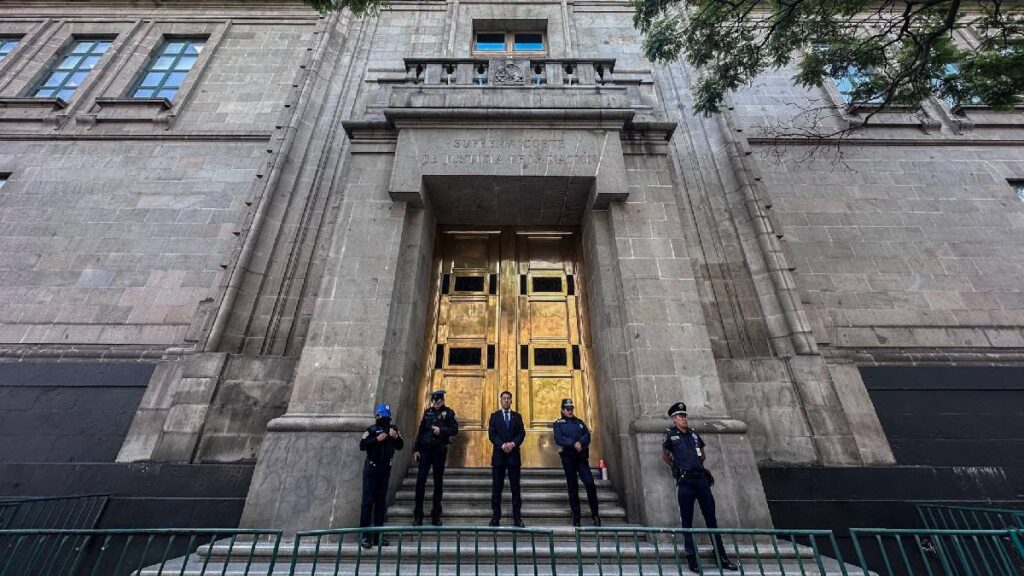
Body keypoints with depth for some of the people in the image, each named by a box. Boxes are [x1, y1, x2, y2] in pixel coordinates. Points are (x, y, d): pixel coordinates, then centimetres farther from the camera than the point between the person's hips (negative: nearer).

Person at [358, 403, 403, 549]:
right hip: (371, 467, -4)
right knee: (368, 500, -2)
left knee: (381, 501, 9)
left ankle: (377, 536, 18)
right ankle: (365, 535, 6)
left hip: (385, 467, 4)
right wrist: (377, 439, -24)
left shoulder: (393, 429, 5)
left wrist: (396, 437, -12)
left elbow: (400, 446, 5)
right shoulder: (372, 429, -6)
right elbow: (362, 445, -16)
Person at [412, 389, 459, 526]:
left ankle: (436, 515, 17)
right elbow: (421, 431, 7)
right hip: (425, 450, 2)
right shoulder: (428, 412, 8)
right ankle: (418, 514, 8)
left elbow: (454, 429, -6)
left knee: (438, 482, 6)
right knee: (420, 480, -3)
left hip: (439, 451, -2)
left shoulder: (448, 412, 1)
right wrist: (416, 449, 3)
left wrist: (441, 430, -20)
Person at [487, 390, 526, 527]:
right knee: (496, 488, 3)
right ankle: (495, 517, 11)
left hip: (513, 455, 0)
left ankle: (517, 518, 8)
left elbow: (522, 433, 1)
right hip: (498, 455, 0)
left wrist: (513, 443, -16)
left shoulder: (517, 416, 11)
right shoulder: (494, 416, 8)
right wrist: (502, 445, -16)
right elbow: (491, 434, -3)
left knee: (515, 487, 2)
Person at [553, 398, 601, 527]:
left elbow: (587, 436, 3)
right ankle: (576, 518, 12)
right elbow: (559, 439, -9)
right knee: (572, 488, 3)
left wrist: (579, 443, -16)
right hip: (568, 457, -2)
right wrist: (574, 443, -18)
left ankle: (595, 514, 5)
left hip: (582, 457, 2)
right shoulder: (558, 423, 6)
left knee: (590, 484, -10)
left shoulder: (580, 422, 16)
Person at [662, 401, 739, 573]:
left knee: (711, 518, 10)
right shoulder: (670, 435, -4)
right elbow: (665, 456, 10)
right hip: (685, 482, -4)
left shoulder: (694, 434, 10)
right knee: (687, 521, 4)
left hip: (701, 479, 4)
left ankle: (722, 557, 20)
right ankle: (692, 558, 14)